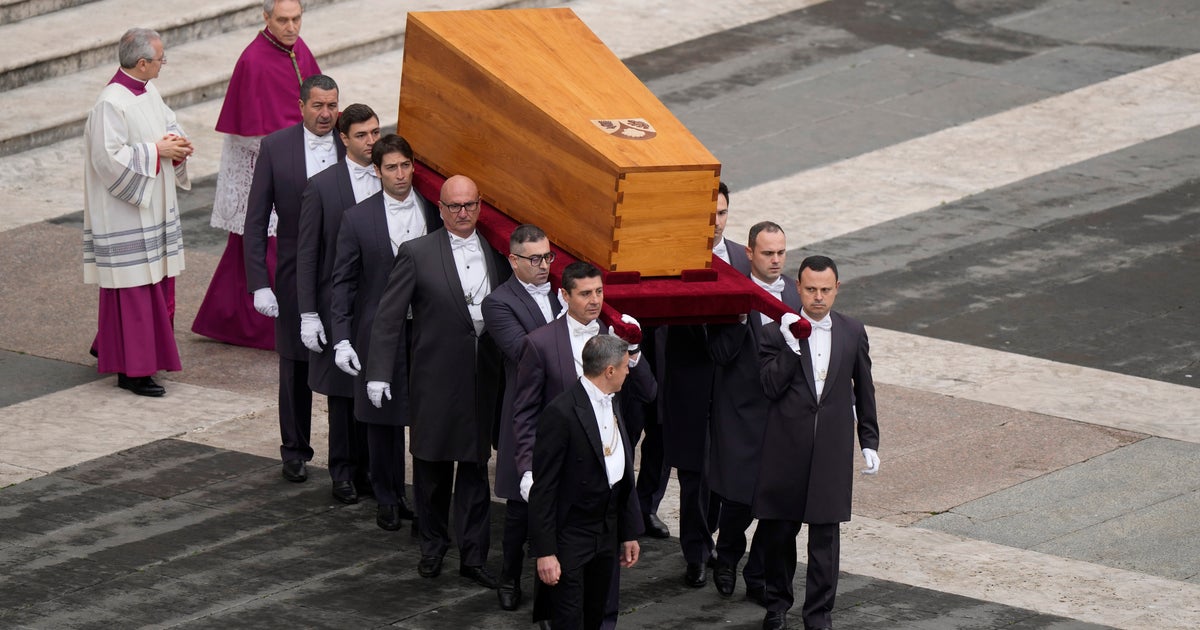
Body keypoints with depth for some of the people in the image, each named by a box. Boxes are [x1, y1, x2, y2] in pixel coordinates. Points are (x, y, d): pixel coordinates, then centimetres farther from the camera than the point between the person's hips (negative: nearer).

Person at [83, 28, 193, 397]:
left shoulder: (148, 92, 6)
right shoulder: (112, 103, -22)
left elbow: (168, 124, 18)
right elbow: (109, 158, -24)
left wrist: (176, 144, -4)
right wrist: (156, 151, -20)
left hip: (153, 207, 9)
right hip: (125, 212, -9)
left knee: (156, 281, 15)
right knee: (133, 284, -4)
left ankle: (109, 347, 30)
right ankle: (132, 370, 2)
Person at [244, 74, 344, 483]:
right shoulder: (276, 148, -4)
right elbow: (255, 222, -1)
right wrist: (259, 284, -7)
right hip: (296, 276, 0)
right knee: (295, 366, 11)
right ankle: (295, 450, 25)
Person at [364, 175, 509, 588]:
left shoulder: (496, 254, 6)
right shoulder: (417, 254, -4)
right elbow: (388, 317, -5)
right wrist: (379, 373, -10)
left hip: (483, 379, 2)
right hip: (435, 378, -2)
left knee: (475, 466, 6)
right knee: (432, 466, 8)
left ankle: (474, 556, 11)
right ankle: (433, 546, 24)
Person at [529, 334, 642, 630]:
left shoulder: (611, 405, 8)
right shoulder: (561, 413, -20)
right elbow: (543, 487, -18)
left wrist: (629, 532, 15)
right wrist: (545, 552, -20)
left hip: (607, 535, 8)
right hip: (570, 536, -8)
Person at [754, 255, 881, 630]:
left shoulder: (853, 333, 5)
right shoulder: (776, 334, -3)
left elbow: (864, 392, 12)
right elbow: (770, 387, -12)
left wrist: (869, 442, 11)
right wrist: (791, 347, -22)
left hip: (833, 448, 1)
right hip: (787, 446, -1)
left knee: (825, 534, 2)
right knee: (779, 529, 9)